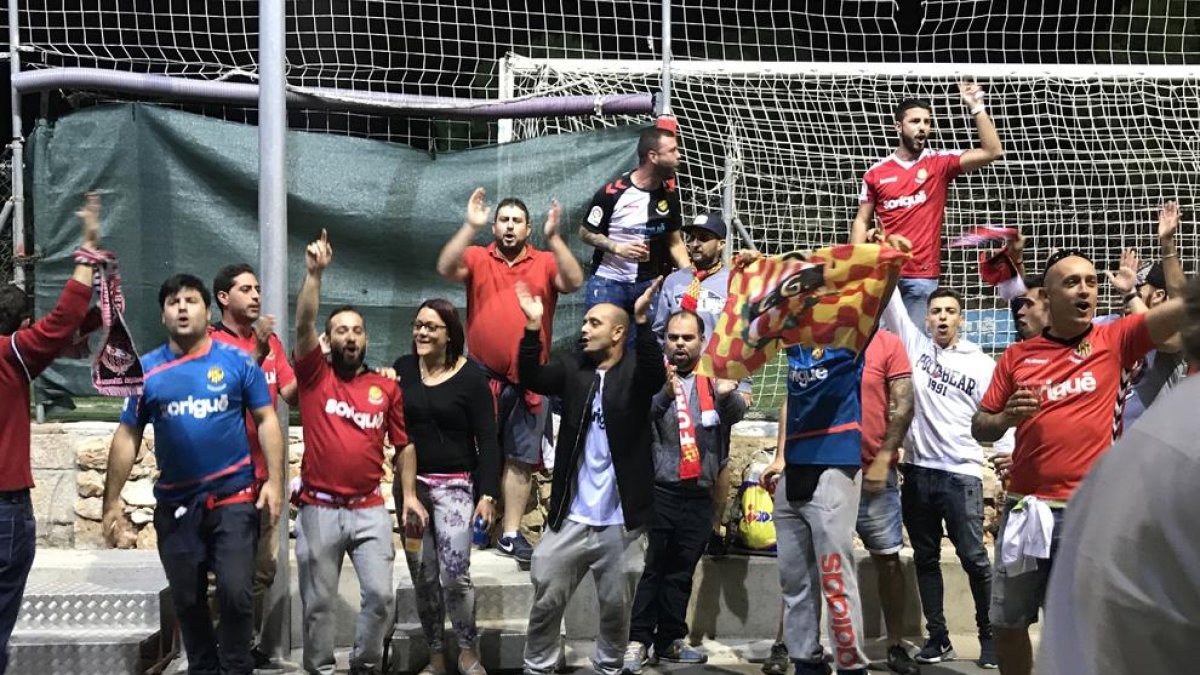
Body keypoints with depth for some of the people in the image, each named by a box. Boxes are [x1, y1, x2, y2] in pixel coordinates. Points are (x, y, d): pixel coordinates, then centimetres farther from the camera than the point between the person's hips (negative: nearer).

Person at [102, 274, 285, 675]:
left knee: (235, 593, -7)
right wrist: (113, 500, 1)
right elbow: (127, 437, 4)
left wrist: (274, 482, -8)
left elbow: (267, 421, 0)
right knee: (187, 601, 13)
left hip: (235, 498, -2)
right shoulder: (146, 370, 2)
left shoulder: (237, 361, -2)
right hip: (175, 505, 2)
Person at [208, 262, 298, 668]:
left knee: (264, 566, 12)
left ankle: (252, 644, 24)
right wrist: (257, 355, -27)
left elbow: (291, 394, 5)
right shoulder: (210, 342, -7)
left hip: (266, 471, 6)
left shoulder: (270, 340, 13)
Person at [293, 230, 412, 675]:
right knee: (318, 602, 6)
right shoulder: (315, 376, 1)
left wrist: (408, 493, 2)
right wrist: (314, 273, -22)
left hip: (370, 509, 1)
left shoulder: (386, 388, 6)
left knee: (381, 594, -3)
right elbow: (303, 325, -13)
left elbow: (403, 445, 11)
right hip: (319, 509, -1)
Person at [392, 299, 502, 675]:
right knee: (423, 574, 8)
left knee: (455, 573, -13)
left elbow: (487, 440, -6)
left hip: (454, 485, -4)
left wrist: (488, 494, -12)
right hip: (409, 484, 4)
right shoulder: (402, 369, 4)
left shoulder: (471, 377, -6)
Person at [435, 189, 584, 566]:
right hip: (483, 376, -1)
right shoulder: (477, 258, 3)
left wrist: (553, 237, -22)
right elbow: (446, 268, -14)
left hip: (529, 380, 1)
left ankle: (510, 534, 10)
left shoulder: (545, 262, 4)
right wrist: (470, 227, -23)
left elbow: (574, 282, -13)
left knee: (521, 459, 4)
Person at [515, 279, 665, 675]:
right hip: (570, 518, 2)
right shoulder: (573, 368, 5)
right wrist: (533, 327, -23)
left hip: (621, 521, -2)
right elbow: (532, 378, -10)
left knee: (616, 607, 11)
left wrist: (642, 321, -37)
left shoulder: (635, 371, -2)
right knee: (546, 602, 8)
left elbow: (656, 376, -24)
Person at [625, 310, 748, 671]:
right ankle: (637, 641, 4)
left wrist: (727, 395, -32)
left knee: (681, 573, 12)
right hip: (657, 491, -4)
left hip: (699, 496, 4)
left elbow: (736, 412, -9)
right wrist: (664, 394, -37)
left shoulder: (714, 380, 9)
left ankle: (670, 640, 21)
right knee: (650, 569, -2)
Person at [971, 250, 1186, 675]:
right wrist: (1006, 418, -12)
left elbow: (1185, 305, -11)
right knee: (1007, 623, 13)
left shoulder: (1115, 340, 1)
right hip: (1027, 509, 3)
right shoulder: (1017, 356, 7)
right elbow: (980, 429, 9)